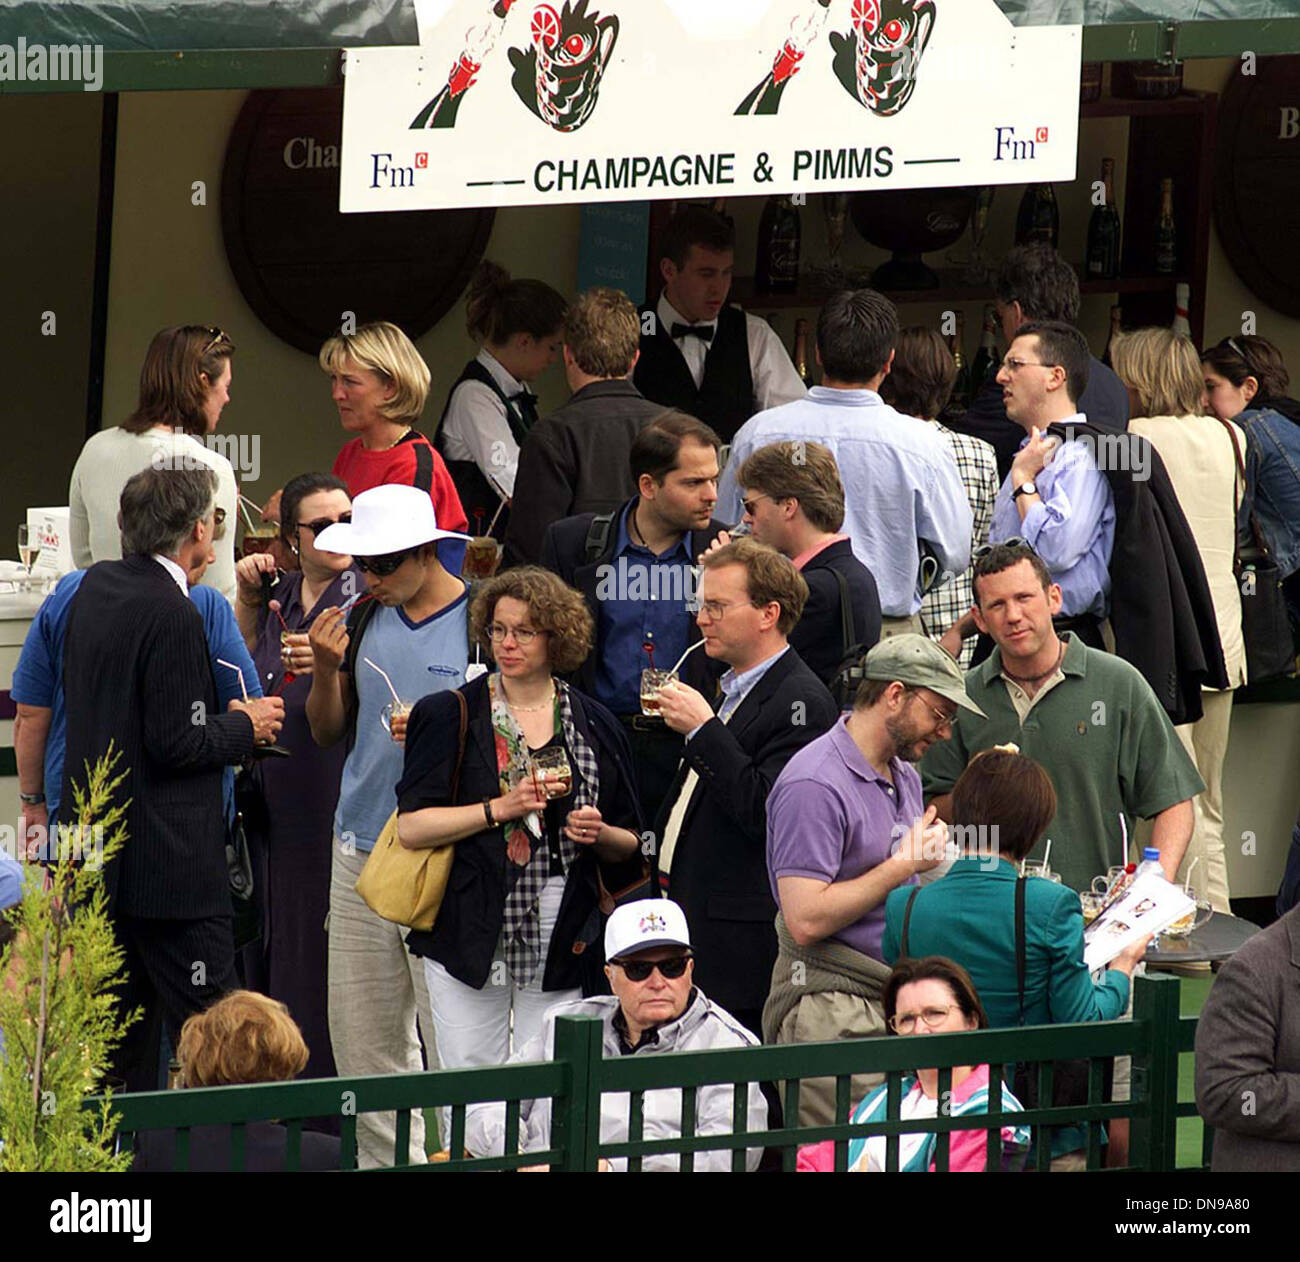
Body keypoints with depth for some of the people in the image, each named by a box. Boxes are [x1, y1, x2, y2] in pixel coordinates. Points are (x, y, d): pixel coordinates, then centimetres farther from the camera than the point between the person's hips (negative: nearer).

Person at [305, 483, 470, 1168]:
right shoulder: (362, 620, 10)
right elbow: (328, 732, 17)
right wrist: (325, 670, -1)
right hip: (362, 852, 6)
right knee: (363, 1035, 8)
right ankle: (387, 1158, 16)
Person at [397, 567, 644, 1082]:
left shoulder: (594, 725, 9)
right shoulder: (452, 716, 3)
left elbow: (629, 847, 15)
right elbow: (410, 827, -5)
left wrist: (598, 834, -7)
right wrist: (500, 809, -14)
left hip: (562, 941, 2)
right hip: (471, 933, -2)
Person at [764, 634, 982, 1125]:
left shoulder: (905, 777, 18)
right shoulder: (815, 785, -13)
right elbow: (806, 919, -20)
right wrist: (904, 864, -13)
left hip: (897, 999, 9)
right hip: (829, 1009, -9)